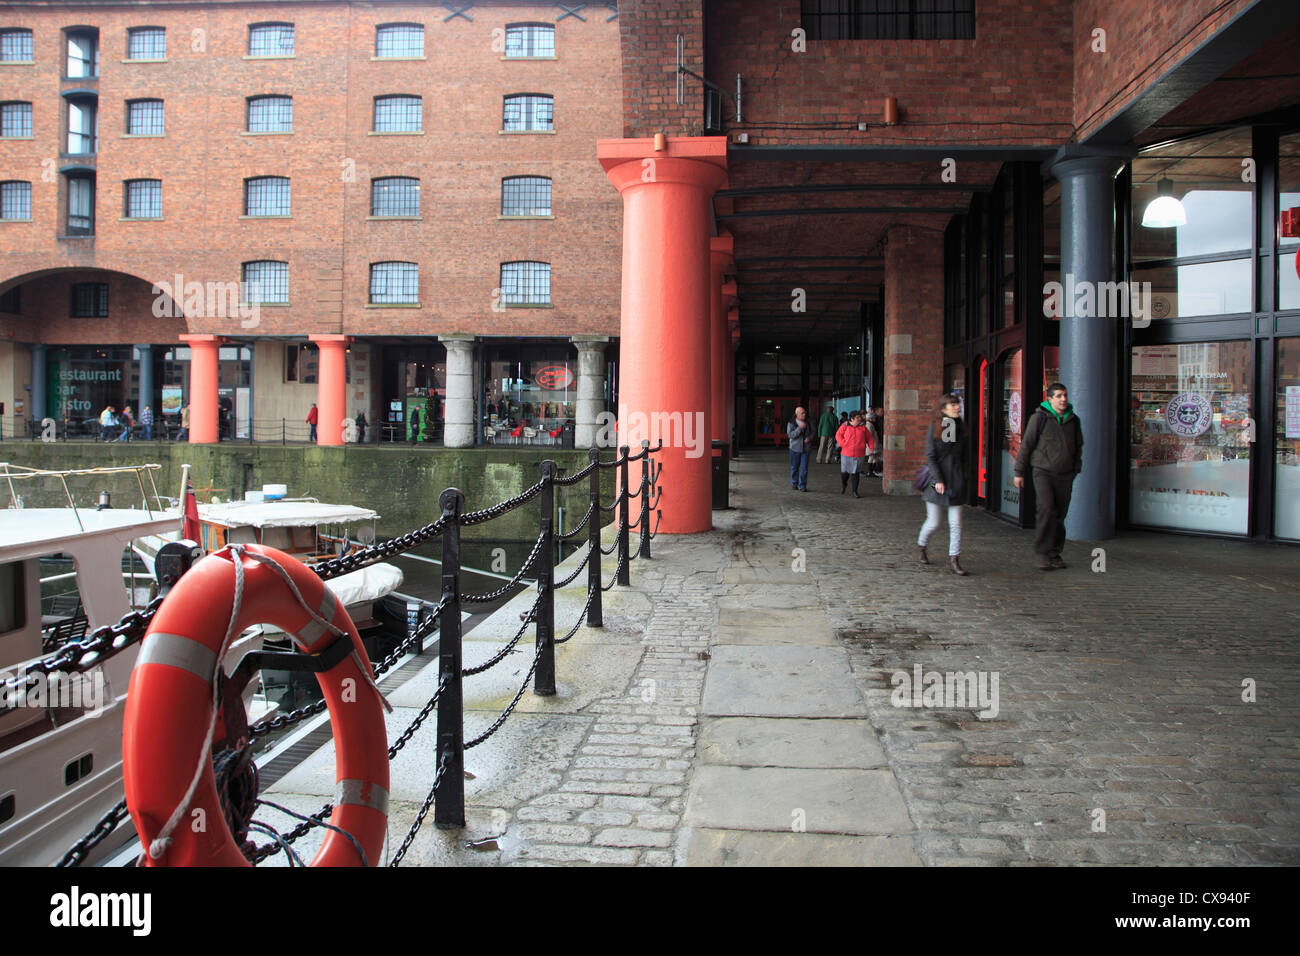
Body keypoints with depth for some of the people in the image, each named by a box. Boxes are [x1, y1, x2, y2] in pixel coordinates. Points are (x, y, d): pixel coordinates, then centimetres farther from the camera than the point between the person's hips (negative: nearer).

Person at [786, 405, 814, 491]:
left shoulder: (808, 422, 4)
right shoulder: (791, 423, -6)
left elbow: (812, 432, 15)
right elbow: (790, 435, -16)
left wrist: (809, 438, -7)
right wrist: (800, 428, -24)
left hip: (806, 448, 2)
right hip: (795, 448, -2)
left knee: (804, 468, -4)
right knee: (794, 467, 8)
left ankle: (802, 486, 4)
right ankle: (794, 484, 26)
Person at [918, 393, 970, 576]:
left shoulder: (960, 429, 8)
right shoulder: (934, 428, -4)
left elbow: (963, 457, 14)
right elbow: (930, 456, -7)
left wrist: (963, 479, 9)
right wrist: (938, 480, -14)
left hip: (956, 481, 4)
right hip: (937, 480, -4)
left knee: (956, 523, -1)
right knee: (934, 521, 3)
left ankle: (954, 560, 4)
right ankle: (920, 546, 31)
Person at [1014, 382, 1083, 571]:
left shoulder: (1073, 420, 9)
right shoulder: (1039, 418, -5)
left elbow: (1078, 448, 22)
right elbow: (1026, 445, -2)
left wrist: (1076, 470, 16)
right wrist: (1019, 472, -1)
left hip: (1065, 475, 5)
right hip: (1043, 472, -4)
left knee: (1060, 515, 6)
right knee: (1046, 509, -18)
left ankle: (1055, 552, 18)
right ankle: (1042, 553, -13)